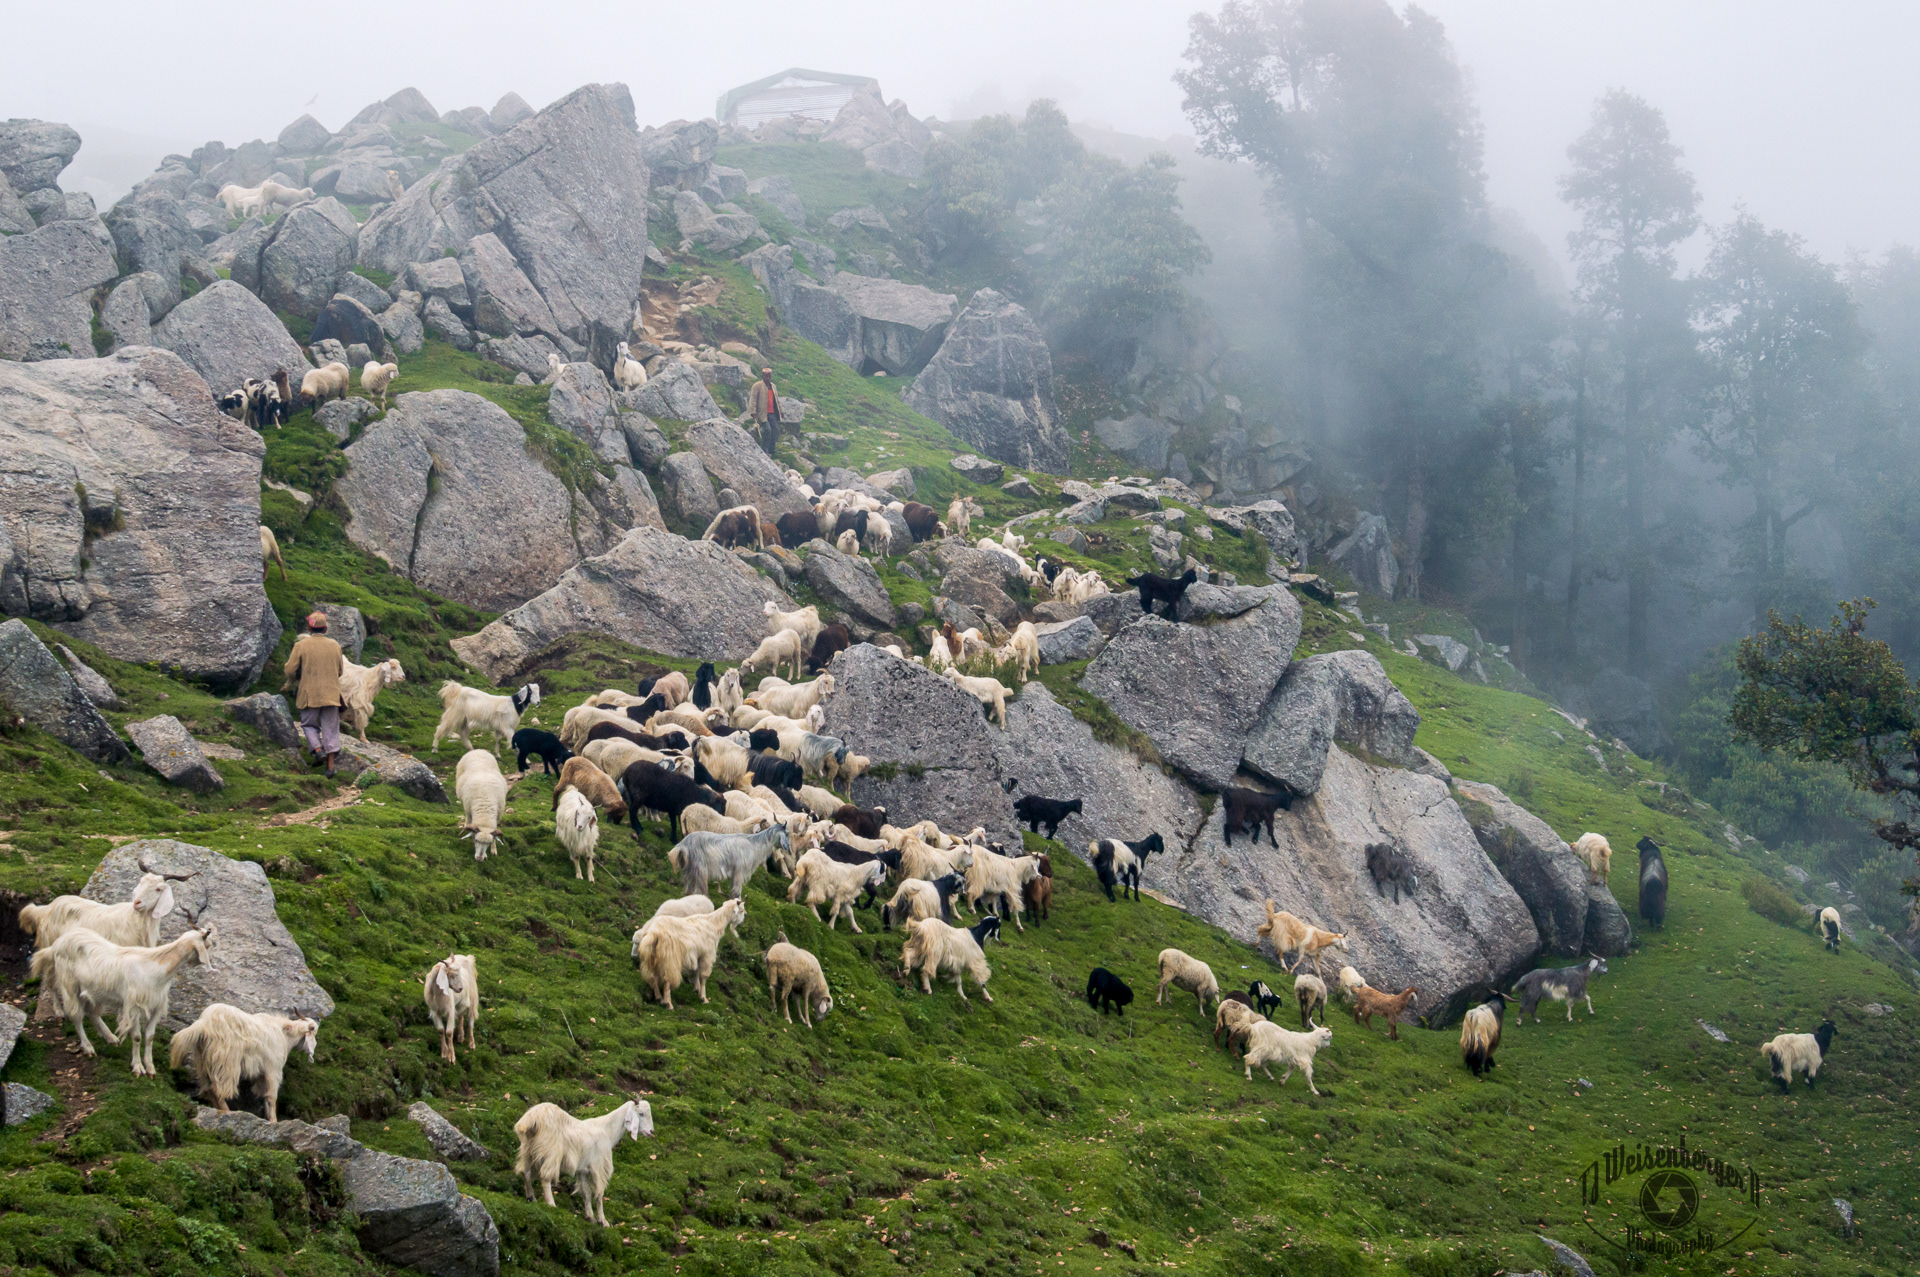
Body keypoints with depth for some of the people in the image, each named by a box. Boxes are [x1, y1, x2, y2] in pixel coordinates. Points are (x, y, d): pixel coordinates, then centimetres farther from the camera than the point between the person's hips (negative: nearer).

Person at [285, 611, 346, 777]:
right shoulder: (335, 645, 2)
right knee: (330, 728, 7)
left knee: (309, 724, 17)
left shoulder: (301, 645, -7)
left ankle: (318, 748, -8)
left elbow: (290, 670, -5)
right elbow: (340, 671, 11)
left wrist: (293, 680, 16)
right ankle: (330, 765, 5)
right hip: (331, 693, 2)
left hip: (309, 693, -2)